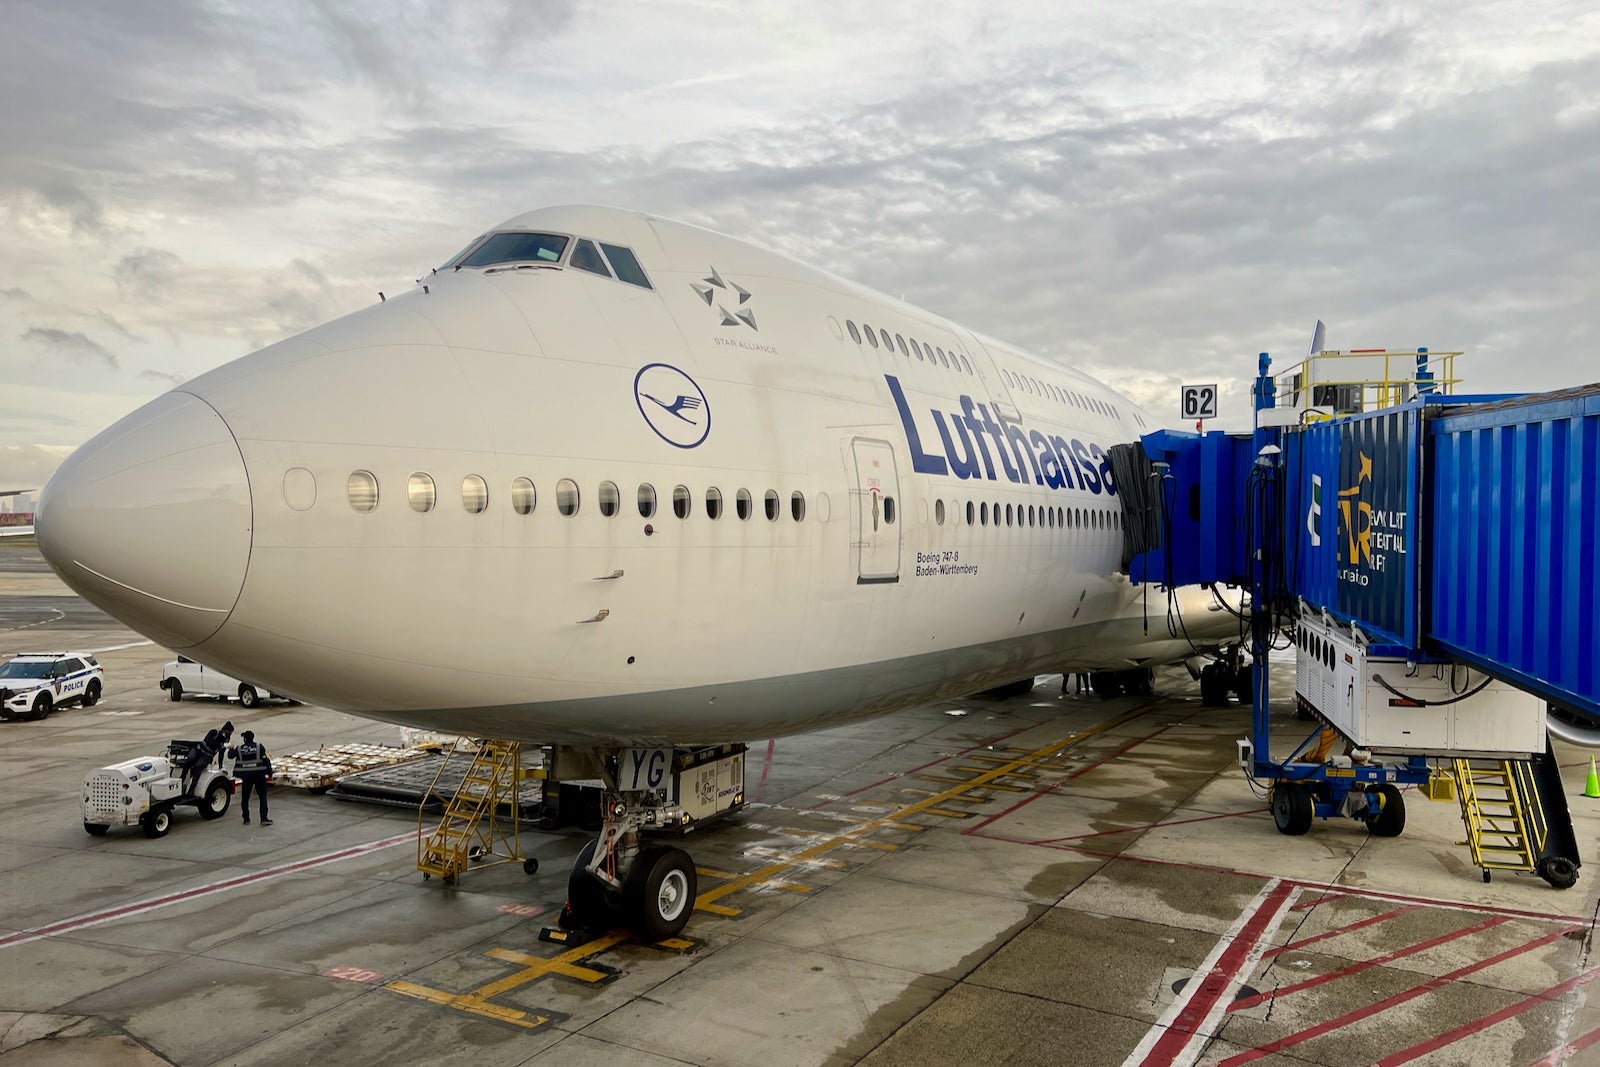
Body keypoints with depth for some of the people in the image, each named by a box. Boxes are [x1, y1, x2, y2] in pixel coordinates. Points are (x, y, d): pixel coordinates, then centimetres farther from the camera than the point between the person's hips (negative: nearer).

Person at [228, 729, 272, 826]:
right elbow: (265, 760, -7)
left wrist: (231, 749, 37)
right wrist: (269, 772, 2)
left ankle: (246, 819, 17)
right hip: (259, 775, -2)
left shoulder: (239, 748, -2)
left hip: (246, 775, 2)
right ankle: (264, 819, -3)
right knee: (263, 797, 3)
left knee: (245, 798, 15)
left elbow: (230, 755, 15)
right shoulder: (259, 747, -7)